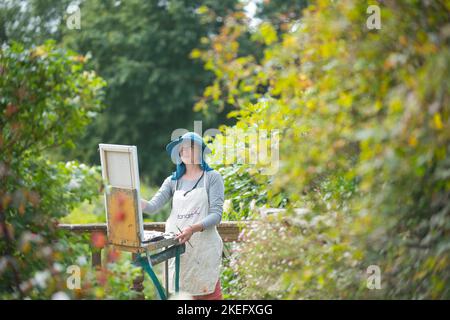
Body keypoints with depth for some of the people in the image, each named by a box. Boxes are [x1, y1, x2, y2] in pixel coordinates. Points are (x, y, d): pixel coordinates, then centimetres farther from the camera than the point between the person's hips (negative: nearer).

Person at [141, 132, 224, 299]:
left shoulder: (212, 177, 1)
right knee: (193, 294, 4)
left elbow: (216, 214, -7)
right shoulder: (172, 181, 13)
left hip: (204, 245, -3)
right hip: (176, 245, 3)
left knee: (210, 293, -5)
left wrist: (193, 228, -24)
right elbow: (152, 207, 2)